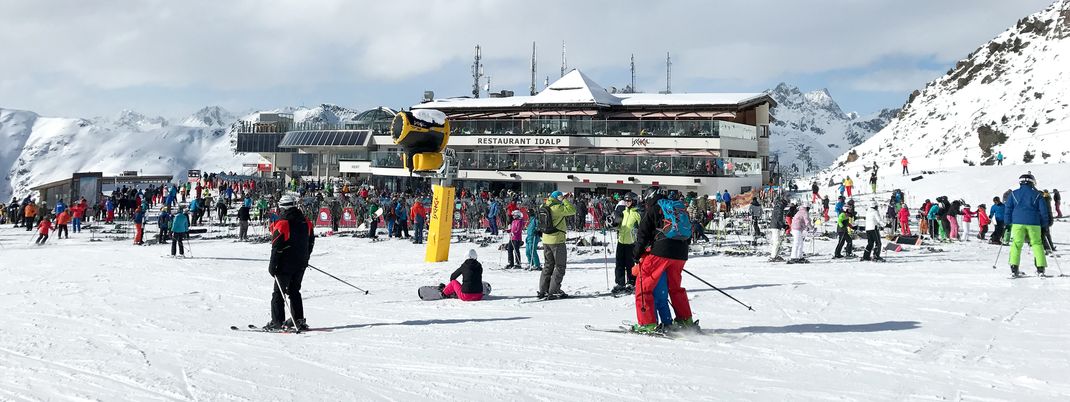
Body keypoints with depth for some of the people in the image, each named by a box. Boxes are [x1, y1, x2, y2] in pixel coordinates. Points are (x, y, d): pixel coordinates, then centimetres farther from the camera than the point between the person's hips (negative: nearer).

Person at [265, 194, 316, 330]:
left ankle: (277, 322, 1)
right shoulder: (306, 223, 3)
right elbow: (311, 242, 14)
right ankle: (299, 320, 17)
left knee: (278, 293, 3)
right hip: (301, 265, 6)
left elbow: (277, 248, -16)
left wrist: (272, 266, -9)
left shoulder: (282, 224, -17)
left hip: (285, 264, -6)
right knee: (294, 291, 18)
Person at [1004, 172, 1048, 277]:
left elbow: (1007, 209, 7)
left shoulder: (1014, 194, 8)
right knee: (1037, 244, 7)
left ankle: (1014, 268, -10)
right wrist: (1044, 225, 14)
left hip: (1018, 222, 0)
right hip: (1033, 223, 0)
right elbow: (1043, 211, 7)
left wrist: (1008, 223, 12)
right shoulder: (1037, 195, 7)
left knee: (1016, 244, 0)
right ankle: (1040, 268, 2)